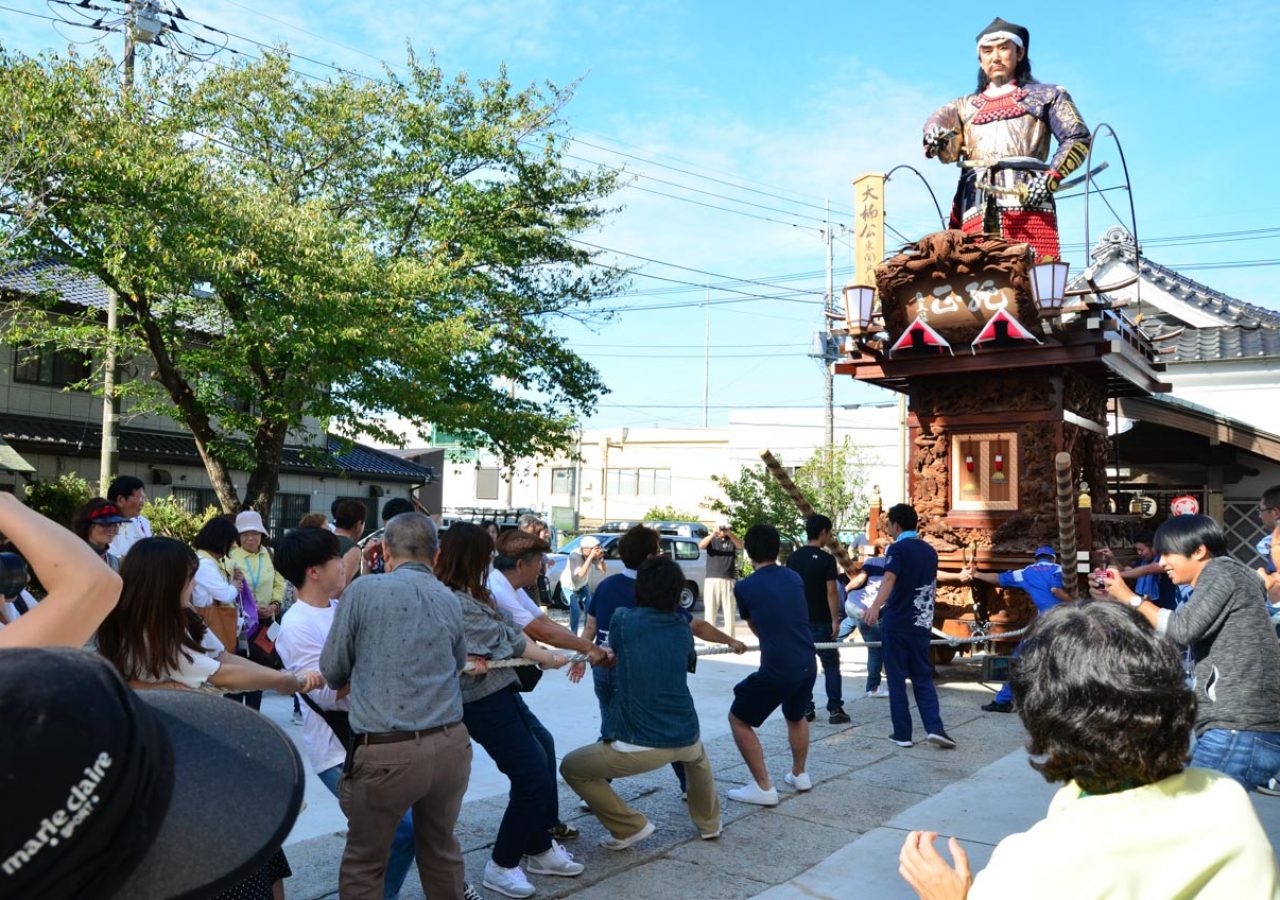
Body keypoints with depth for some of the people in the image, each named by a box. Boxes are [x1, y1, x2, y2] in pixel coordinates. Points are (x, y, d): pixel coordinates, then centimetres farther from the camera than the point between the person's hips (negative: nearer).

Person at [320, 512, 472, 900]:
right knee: (441, 849, 24)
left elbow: (332, 671, 5)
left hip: (387, 752, -4)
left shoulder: (364, 590, -3)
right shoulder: (449, 600, 9)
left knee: (364, 863, 16)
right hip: (451, 745, 4)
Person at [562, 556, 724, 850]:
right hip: (685, 739, 5)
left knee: (571, 768, 14)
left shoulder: (623, 619, -4)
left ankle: (630, 827, 10)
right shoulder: (683, 627, 8)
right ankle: (709, 823, 44)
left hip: (640, 745, -5)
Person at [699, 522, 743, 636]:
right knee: (710, 610, 1)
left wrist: (730, 534, -31)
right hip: (711, 579, 0)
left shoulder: (732, 541, 8)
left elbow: (740, 545, -14)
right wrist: (712, 535, -30)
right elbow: (701, 545, -12)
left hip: (729, 580, 0)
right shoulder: (712, 540, 9)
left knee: (730, 611, 1)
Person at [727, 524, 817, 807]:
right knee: (796, 717, 33)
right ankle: (799, 775, 44)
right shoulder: (795, 578, 8)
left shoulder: (744, 587, -4)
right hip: (807, 665, 6)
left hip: (776, 670, -6)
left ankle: (763, 788, 12)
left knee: (738, 719, 13)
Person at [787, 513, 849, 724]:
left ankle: (805, 709, 10)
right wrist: (835, 620, -10)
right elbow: (831, 592, -15)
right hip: (820, 621, -4)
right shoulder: (826, 559, -12)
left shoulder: (793, 557, 4)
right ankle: (835, 710, 6)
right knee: (831, 664, 6)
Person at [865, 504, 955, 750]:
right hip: (921, 624, 6)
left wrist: (875, 606, -43)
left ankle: (902, 734, 7)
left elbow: (889, 579, -28)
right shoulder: (930, 551, 12)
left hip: (896, 623, -5)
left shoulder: (897, 549, -9)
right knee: (923, 678, 12)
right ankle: (934, 728, -4)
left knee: (897, 679, 4)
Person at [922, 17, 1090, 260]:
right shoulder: (966, 106, 29)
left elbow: (1078, 138, 12)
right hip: (976, 210, 2)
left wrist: (1051, 178, -6)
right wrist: (937, 137, -17)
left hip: (1028, 203, -2)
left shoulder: (1046, 95, 24)